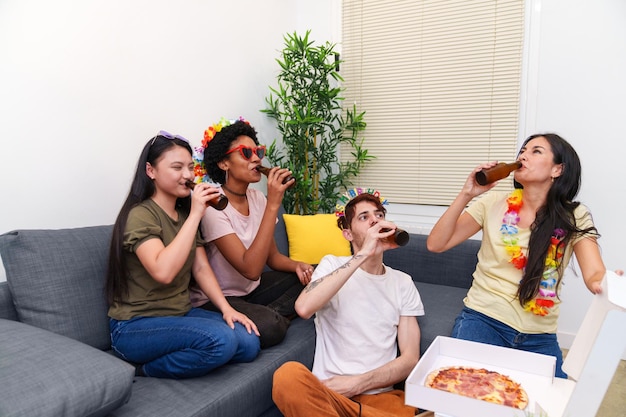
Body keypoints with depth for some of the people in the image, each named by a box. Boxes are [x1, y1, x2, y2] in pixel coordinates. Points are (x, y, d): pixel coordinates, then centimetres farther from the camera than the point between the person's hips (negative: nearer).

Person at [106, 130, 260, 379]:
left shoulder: (185, 213, 11)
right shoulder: (140, 215, -15)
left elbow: (201, 268, 6)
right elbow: (163, 272, -31)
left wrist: (226, 308, -8)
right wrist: (195, 215, -27)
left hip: (181, 314, 8)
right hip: (135, 327, -7)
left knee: (249, 343, -12)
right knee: (221, 339, -29)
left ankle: (153, 364, 1)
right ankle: (144, 369, -5)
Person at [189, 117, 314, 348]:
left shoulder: (257, 198, -1)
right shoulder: (214, 206, -22)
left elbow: (272, 256, 9)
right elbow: (251, 269, -32)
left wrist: (296, 265, -15)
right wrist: (273, 205, -32)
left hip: (251, 289, 8)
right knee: (271, 326, -34)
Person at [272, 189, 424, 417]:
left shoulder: (403, 282, 12)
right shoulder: (332, 265, 5)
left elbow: (410, 359, 5)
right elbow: (304, 308, -18)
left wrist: (356, 384, -10)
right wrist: (363, 255, -18)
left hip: (381, 395, 0)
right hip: (327, 391, 1)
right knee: (288, 375, -33)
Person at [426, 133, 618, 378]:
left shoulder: (574, 217, -1)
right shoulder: (494, 203, -2)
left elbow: (594, 274, -13)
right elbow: (435, 244, -7)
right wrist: (466, 195, -16)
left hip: (539, 337, 2)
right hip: (484, 319, -2)